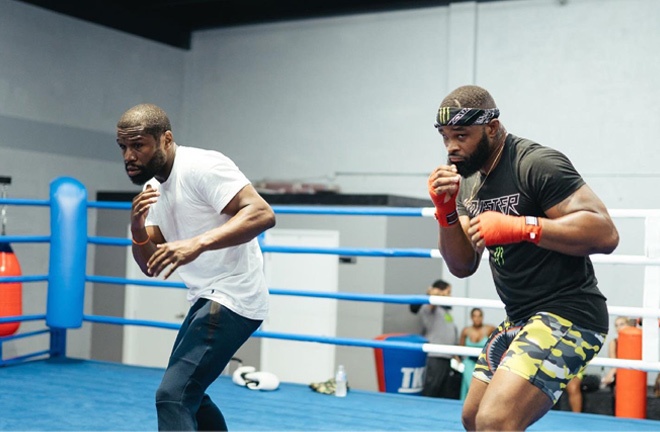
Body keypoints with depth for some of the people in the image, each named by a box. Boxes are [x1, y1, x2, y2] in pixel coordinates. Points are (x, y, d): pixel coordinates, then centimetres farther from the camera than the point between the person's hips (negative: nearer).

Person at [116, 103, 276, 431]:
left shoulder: (202, 167, -18)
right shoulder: (152, 187, 10)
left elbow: (262, 214, -29)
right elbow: (151, 267, 9)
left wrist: (198, 243, -39)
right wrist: (137, 229, -11)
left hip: (232, 298, -11)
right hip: (207, 299, 11)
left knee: (173, 395, -19)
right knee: (188, 393, 25)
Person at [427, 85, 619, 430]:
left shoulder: (538, 164, -17)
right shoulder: (469, 181, 10)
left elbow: (605, 233, -26)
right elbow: (462, 266, 9)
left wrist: (520, 227, -30)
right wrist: (445, 211, -7)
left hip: (567, 315, -10)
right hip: (520, 318, 10)